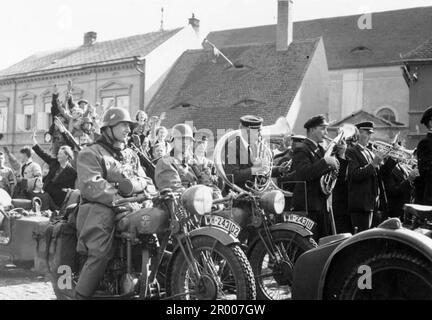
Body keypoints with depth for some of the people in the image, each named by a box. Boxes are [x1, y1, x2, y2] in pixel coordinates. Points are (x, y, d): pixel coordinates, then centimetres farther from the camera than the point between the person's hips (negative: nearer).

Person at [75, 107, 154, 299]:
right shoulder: (90, 154, 4)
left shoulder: (131, 155, 28)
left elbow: (144, 181, 20)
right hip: (99, 208, -6)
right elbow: (90, 185, -12)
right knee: (101, 253, -30)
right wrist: (117, 199, -26)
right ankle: (81, 294, -19)